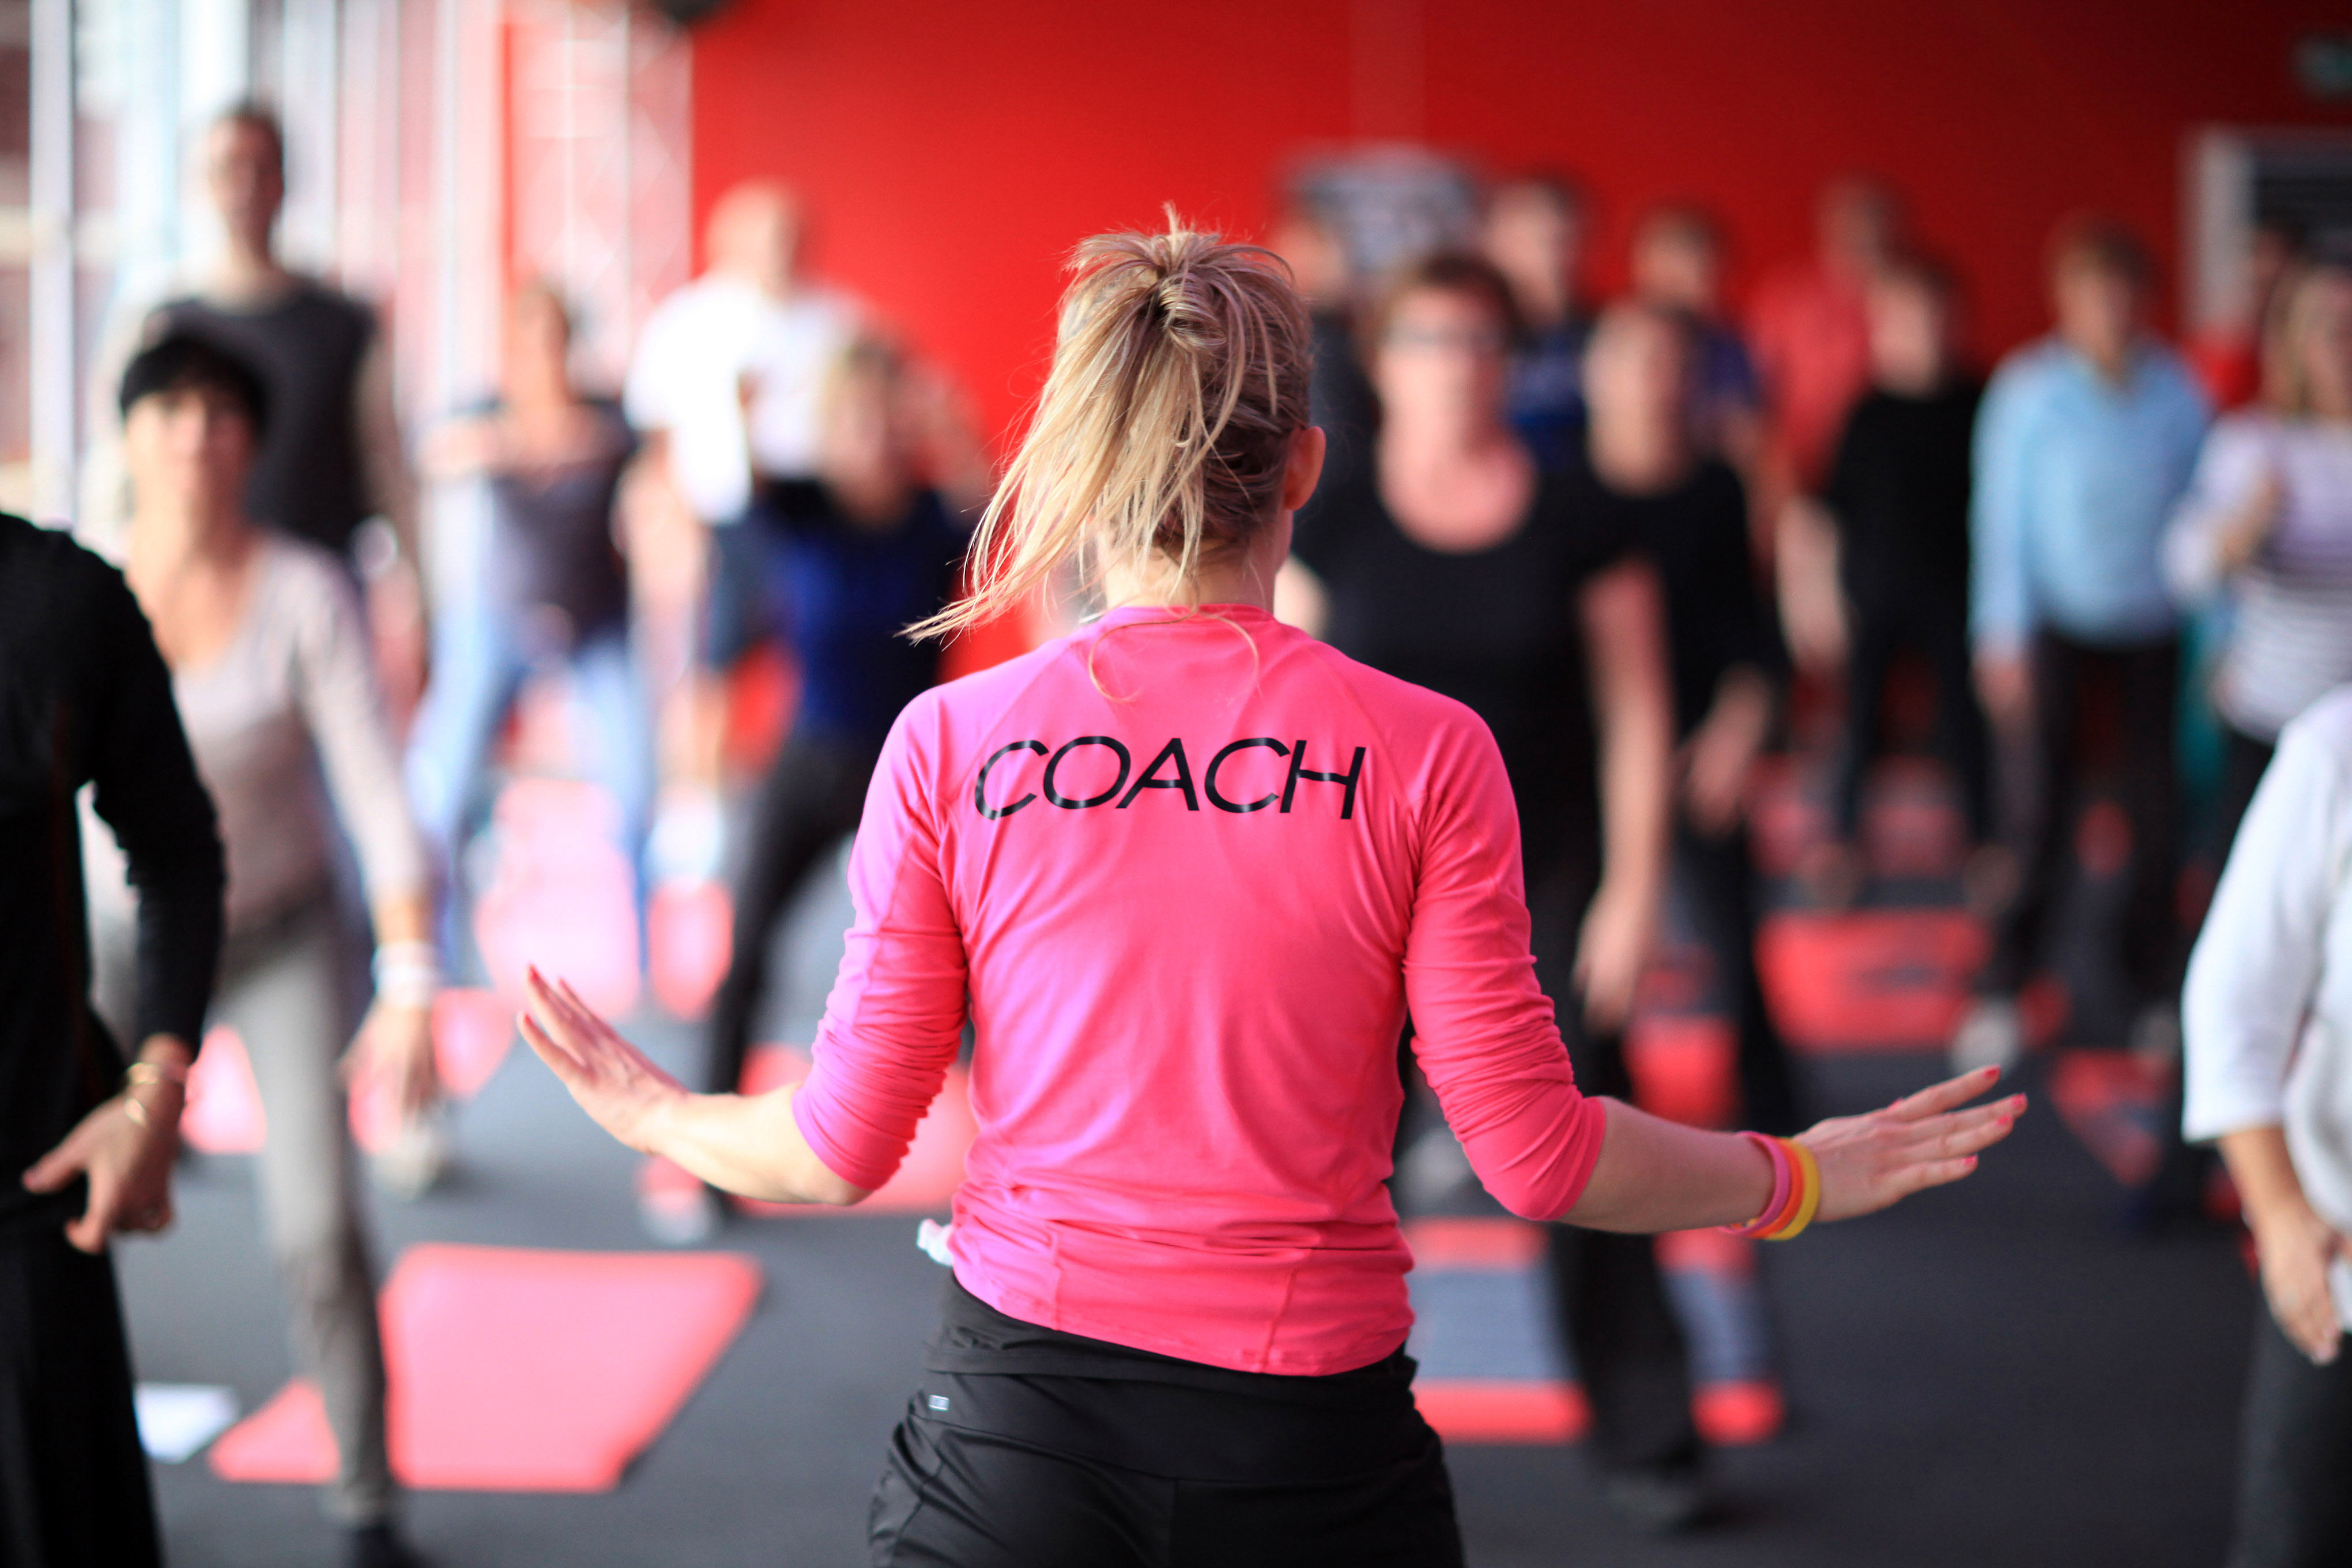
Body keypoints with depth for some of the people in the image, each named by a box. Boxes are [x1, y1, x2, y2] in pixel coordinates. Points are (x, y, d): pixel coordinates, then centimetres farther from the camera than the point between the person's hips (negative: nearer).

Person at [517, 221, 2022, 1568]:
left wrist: (655, 1114, 20)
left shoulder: (949, 744, -5)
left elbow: (845, 1149, -1)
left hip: (1014, 1436, 1)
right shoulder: (1426, 753, -7)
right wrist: (1799, 1178, 11)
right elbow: (1533, 1152, -6)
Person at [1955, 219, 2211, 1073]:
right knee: (2045, 803, -4)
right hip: (2061, 627, -2)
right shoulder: (2029, 387, -4)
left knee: (2157, 813, 3)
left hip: (2155, 632, 2)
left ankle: (2155, 992, 17)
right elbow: (2000, 514, -1)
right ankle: (2001, 992, 7)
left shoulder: (2175, 388, 1)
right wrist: (2003, 639, -4)